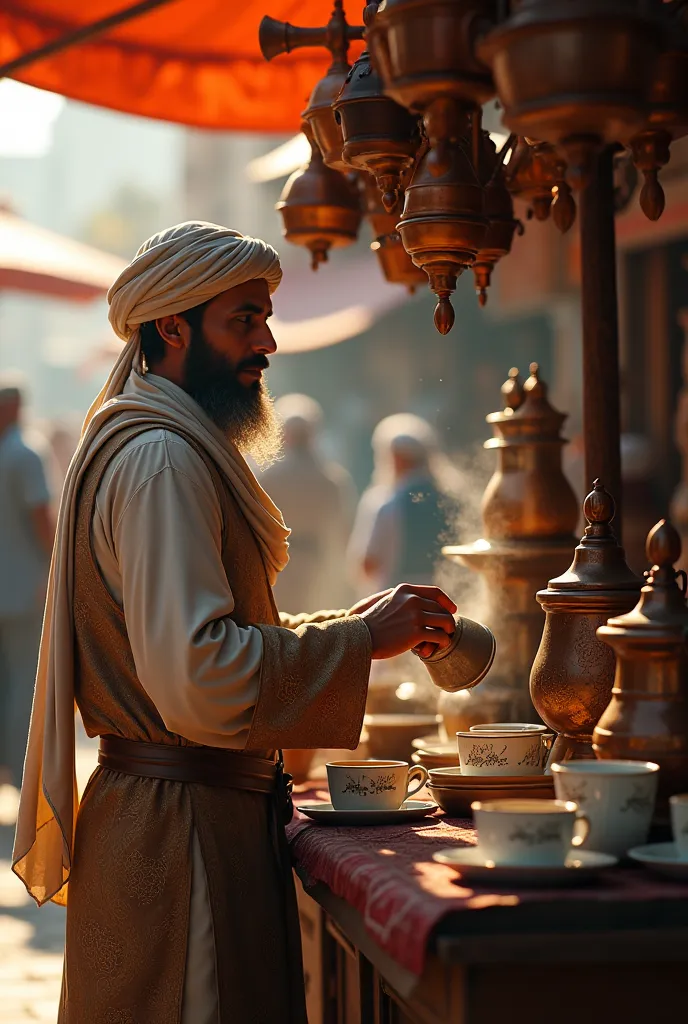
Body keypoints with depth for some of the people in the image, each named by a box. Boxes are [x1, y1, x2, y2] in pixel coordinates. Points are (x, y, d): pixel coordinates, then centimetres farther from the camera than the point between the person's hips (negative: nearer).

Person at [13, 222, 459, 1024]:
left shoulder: (179, 449, 18)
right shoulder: (159, 460, -17)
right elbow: (199, 678, -27)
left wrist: (347, 625, 11)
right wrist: (359, 640, -18)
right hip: (180, 827, -11)